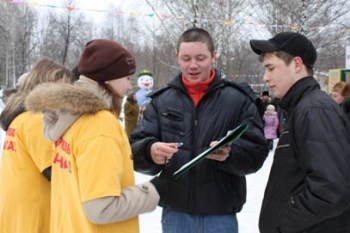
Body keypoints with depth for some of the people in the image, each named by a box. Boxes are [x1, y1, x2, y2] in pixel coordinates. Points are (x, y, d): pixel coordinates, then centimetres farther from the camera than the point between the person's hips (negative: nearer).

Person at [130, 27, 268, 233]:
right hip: (175, 213, 2)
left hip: (221, 215, -1)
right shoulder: (162, 100, 2)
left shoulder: (237, 99, -4)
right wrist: (150, 151, -25)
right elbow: (135, 149, -2)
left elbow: (256, 152, -7)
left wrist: (230, 153, -28)